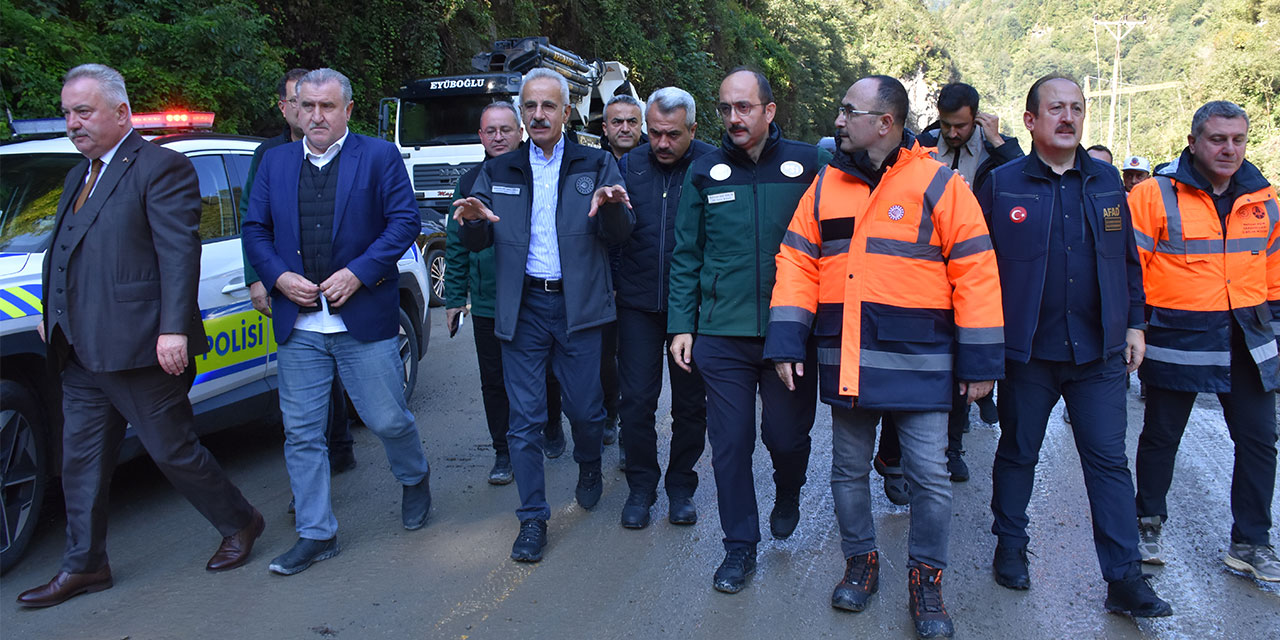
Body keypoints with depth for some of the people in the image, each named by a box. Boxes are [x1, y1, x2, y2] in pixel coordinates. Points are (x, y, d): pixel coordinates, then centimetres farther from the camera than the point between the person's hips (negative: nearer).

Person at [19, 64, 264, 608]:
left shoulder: (161, 168, -9)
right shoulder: (78, 177, 19)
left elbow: (180, 253, -17)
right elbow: (61, 253, 23)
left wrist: (174, 329, -23)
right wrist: (51, 314, 16)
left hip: (137, 349, -8)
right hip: (81, 354, 8)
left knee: (174, 451, 2)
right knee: (81, 460, 12)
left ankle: (239, 524, 22)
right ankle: (83, 565, 24)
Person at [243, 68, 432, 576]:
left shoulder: (380, 157, 1)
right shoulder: (275, 162, 12)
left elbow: (404, 221, -6)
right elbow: (255, 229, 11)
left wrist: (358, 272, -15)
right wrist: (278, 276, -7)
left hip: (363, 318, -3)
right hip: (297, 323, 3)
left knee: (388, 419, 4)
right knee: (301, 431, 5)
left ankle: (415, 479, 36)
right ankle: (316, 534, 17)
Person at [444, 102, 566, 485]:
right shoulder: (470, 182, 7)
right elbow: (457, 246, 10)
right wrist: (454, 297, 7)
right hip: (487, 305, 2)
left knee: (547, 375, 13)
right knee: (494, 383, 7)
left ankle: (552, 428, 39)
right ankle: (503, 453, 20)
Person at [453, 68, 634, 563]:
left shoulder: (596, 165, 4)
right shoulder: (499, 173, 10)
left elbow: (620, 235, -4)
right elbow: (477, 243, 8)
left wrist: (611, 207, -26)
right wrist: (472, 221, -15)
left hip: (578, 305, -1)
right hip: (523, 307, 1)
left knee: (585, 408, 7)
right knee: (525, 418, 2)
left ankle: (589, 467, 40)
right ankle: (533, 519, 13)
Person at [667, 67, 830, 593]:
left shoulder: (808, 164, 1)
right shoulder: (705, 173, 5)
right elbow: (686, 255, 8)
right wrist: (681, 324, 2)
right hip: (722, 335, 1)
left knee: (787, 436, 8)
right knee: (730, 443, 5)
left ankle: (788, 496, 42)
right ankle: (740, 546, 22)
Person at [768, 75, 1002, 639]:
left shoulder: (940, 185, -5)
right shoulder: (825, 185, 7)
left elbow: (976, 274, -6)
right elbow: (798, 264, 7)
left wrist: (980, 363, -8)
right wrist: (786, 343, -1)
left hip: (918, 362, -3)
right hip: (843, 362, 4)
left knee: (929, 476, 3)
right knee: (848, 470, 14)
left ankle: (926, 582, 21)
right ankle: (860, 564, 33)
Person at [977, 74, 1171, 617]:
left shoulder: (1106, 181, 9)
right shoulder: (1001, 184, -2)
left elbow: (1127, 259, 15)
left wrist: (1134, 323, 10)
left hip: (1099, 350, 3)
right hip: (1027, 350, -2)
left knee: (1109, 460, 4)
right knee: (1017, 452, 12)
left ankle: (1124, 578, 11)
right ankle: (1010, 547, 30)